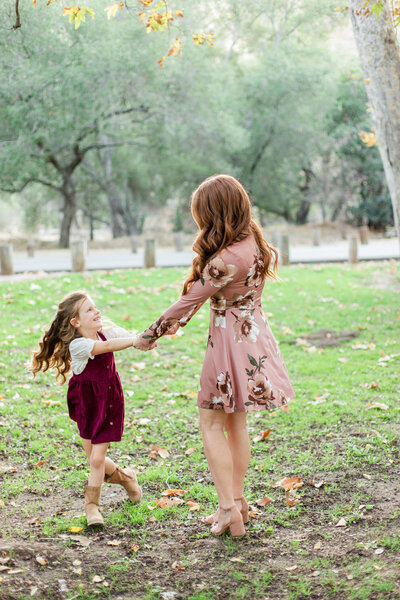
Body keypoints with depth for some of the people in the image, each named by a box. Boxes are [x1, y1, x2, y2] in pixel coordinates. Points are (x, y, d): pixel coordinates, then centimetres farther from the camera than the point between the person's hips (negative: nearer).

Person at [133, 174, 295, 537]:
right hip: (253, 333, 9)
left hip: (230, 341, -9)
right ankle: (237, 500, 25)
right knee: (237, 423, 17)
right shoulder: (254, 243, 3)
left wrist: (149, 336, -6)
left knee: (212, 425, 3)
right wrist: (177, 322, 14)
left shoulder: (225, 260, -25)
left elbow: (189, 300, -17)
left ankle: (229, 507, 0)